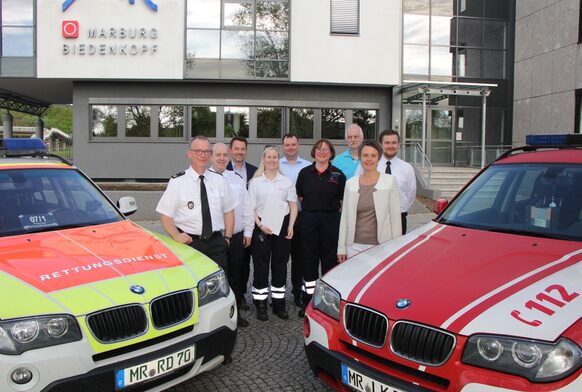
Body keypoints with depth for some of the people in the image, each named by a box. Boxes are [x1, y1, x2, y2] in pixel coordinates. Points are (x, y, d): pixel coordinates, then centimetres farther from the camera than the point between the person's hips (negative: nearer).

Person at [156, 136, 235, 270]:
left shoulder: (219, 180, 8)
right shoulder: (177, 181, -2)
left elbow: (229, 210, 14)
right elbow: (165, 214, -3)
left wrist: (227, 237, 6)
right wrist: (176, 235, -17)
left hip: (216, 242, 3)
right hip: (189, 242, -2)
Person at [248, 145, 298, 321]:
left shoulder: (286, 181, 9)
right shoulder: (255, 182, 4)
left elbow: (293, 206, 8)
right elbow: (251, 208, 0)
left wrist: (290, 226, -4)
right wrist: (260, 225, -12)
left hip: (282, 226, 2)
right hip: (261, 227, -2)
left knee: (280, 265, 6)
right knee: (261, 266, 0)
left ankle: (279, 304, 15)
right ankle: (260, 305, 9)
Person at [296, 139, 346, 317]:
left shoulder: (338, 174, 3)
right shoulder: (305, 173, 6)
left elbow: (344, 200, 6)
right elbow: (299, 196, 13)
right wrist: (312, 208, 8)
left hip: (331, 220, -1)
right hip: (309, 220, 1)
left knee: (330, 260, 3)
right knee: (308, 260, 4)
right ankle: (308, 301, 14)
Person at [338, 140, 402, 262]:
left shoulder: (390, 181, -1)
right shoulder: (350, 183, 7)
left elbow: (395, 217, -2)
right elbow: (344, 217, 8)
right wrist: (341, 247, 5)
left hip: (381, 246, -2)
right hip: (354, 246, 3)